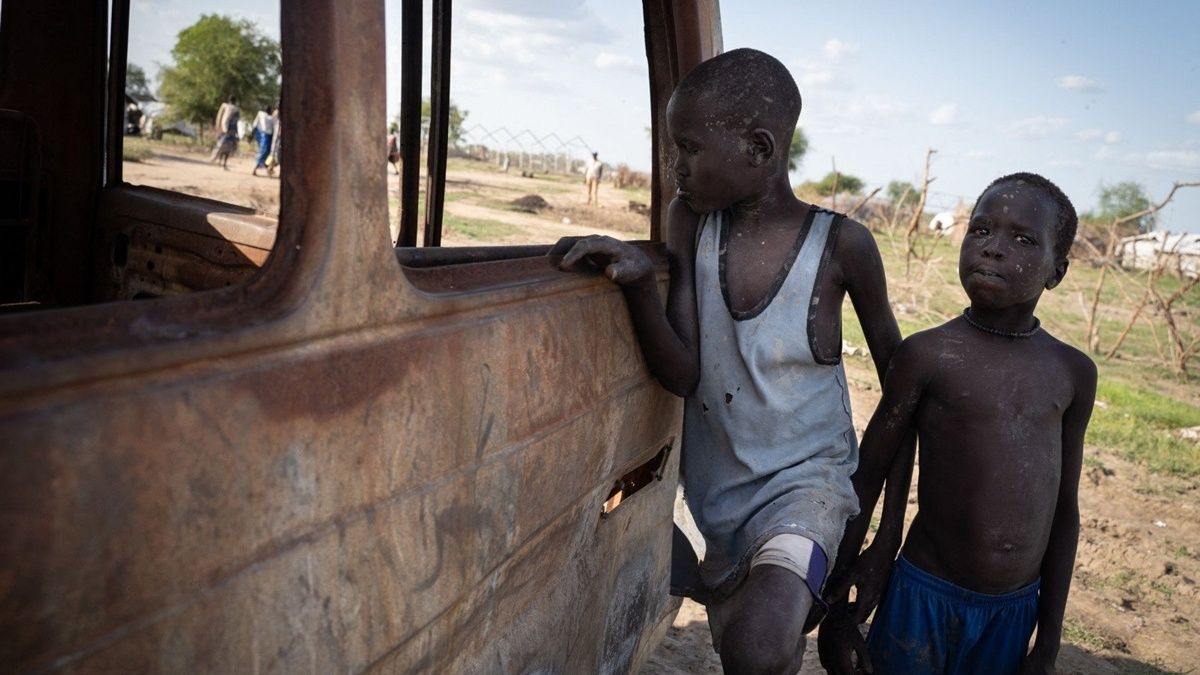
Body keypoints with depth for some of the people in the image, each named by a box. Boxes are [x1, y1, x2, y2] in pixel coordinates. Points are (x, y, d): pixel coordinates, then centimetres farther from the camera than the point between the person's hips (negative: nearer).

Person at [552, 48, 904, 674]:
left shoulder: (842, 245, -14)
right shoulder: (690, 222, -7)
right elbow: (682, 375, -12)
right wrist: (638, 280, -30)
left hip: (804, 480, -4)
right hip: (712, 490, 4)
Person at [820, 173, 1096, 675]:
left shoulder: (1073, 373, 0)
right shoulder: (927, 355, -11)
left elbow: (1064, 511, 7)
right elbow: (865, 480, -5)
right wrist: (835, 610, -2)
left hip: (1015, 612, 3)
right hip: (924, 599, -3)